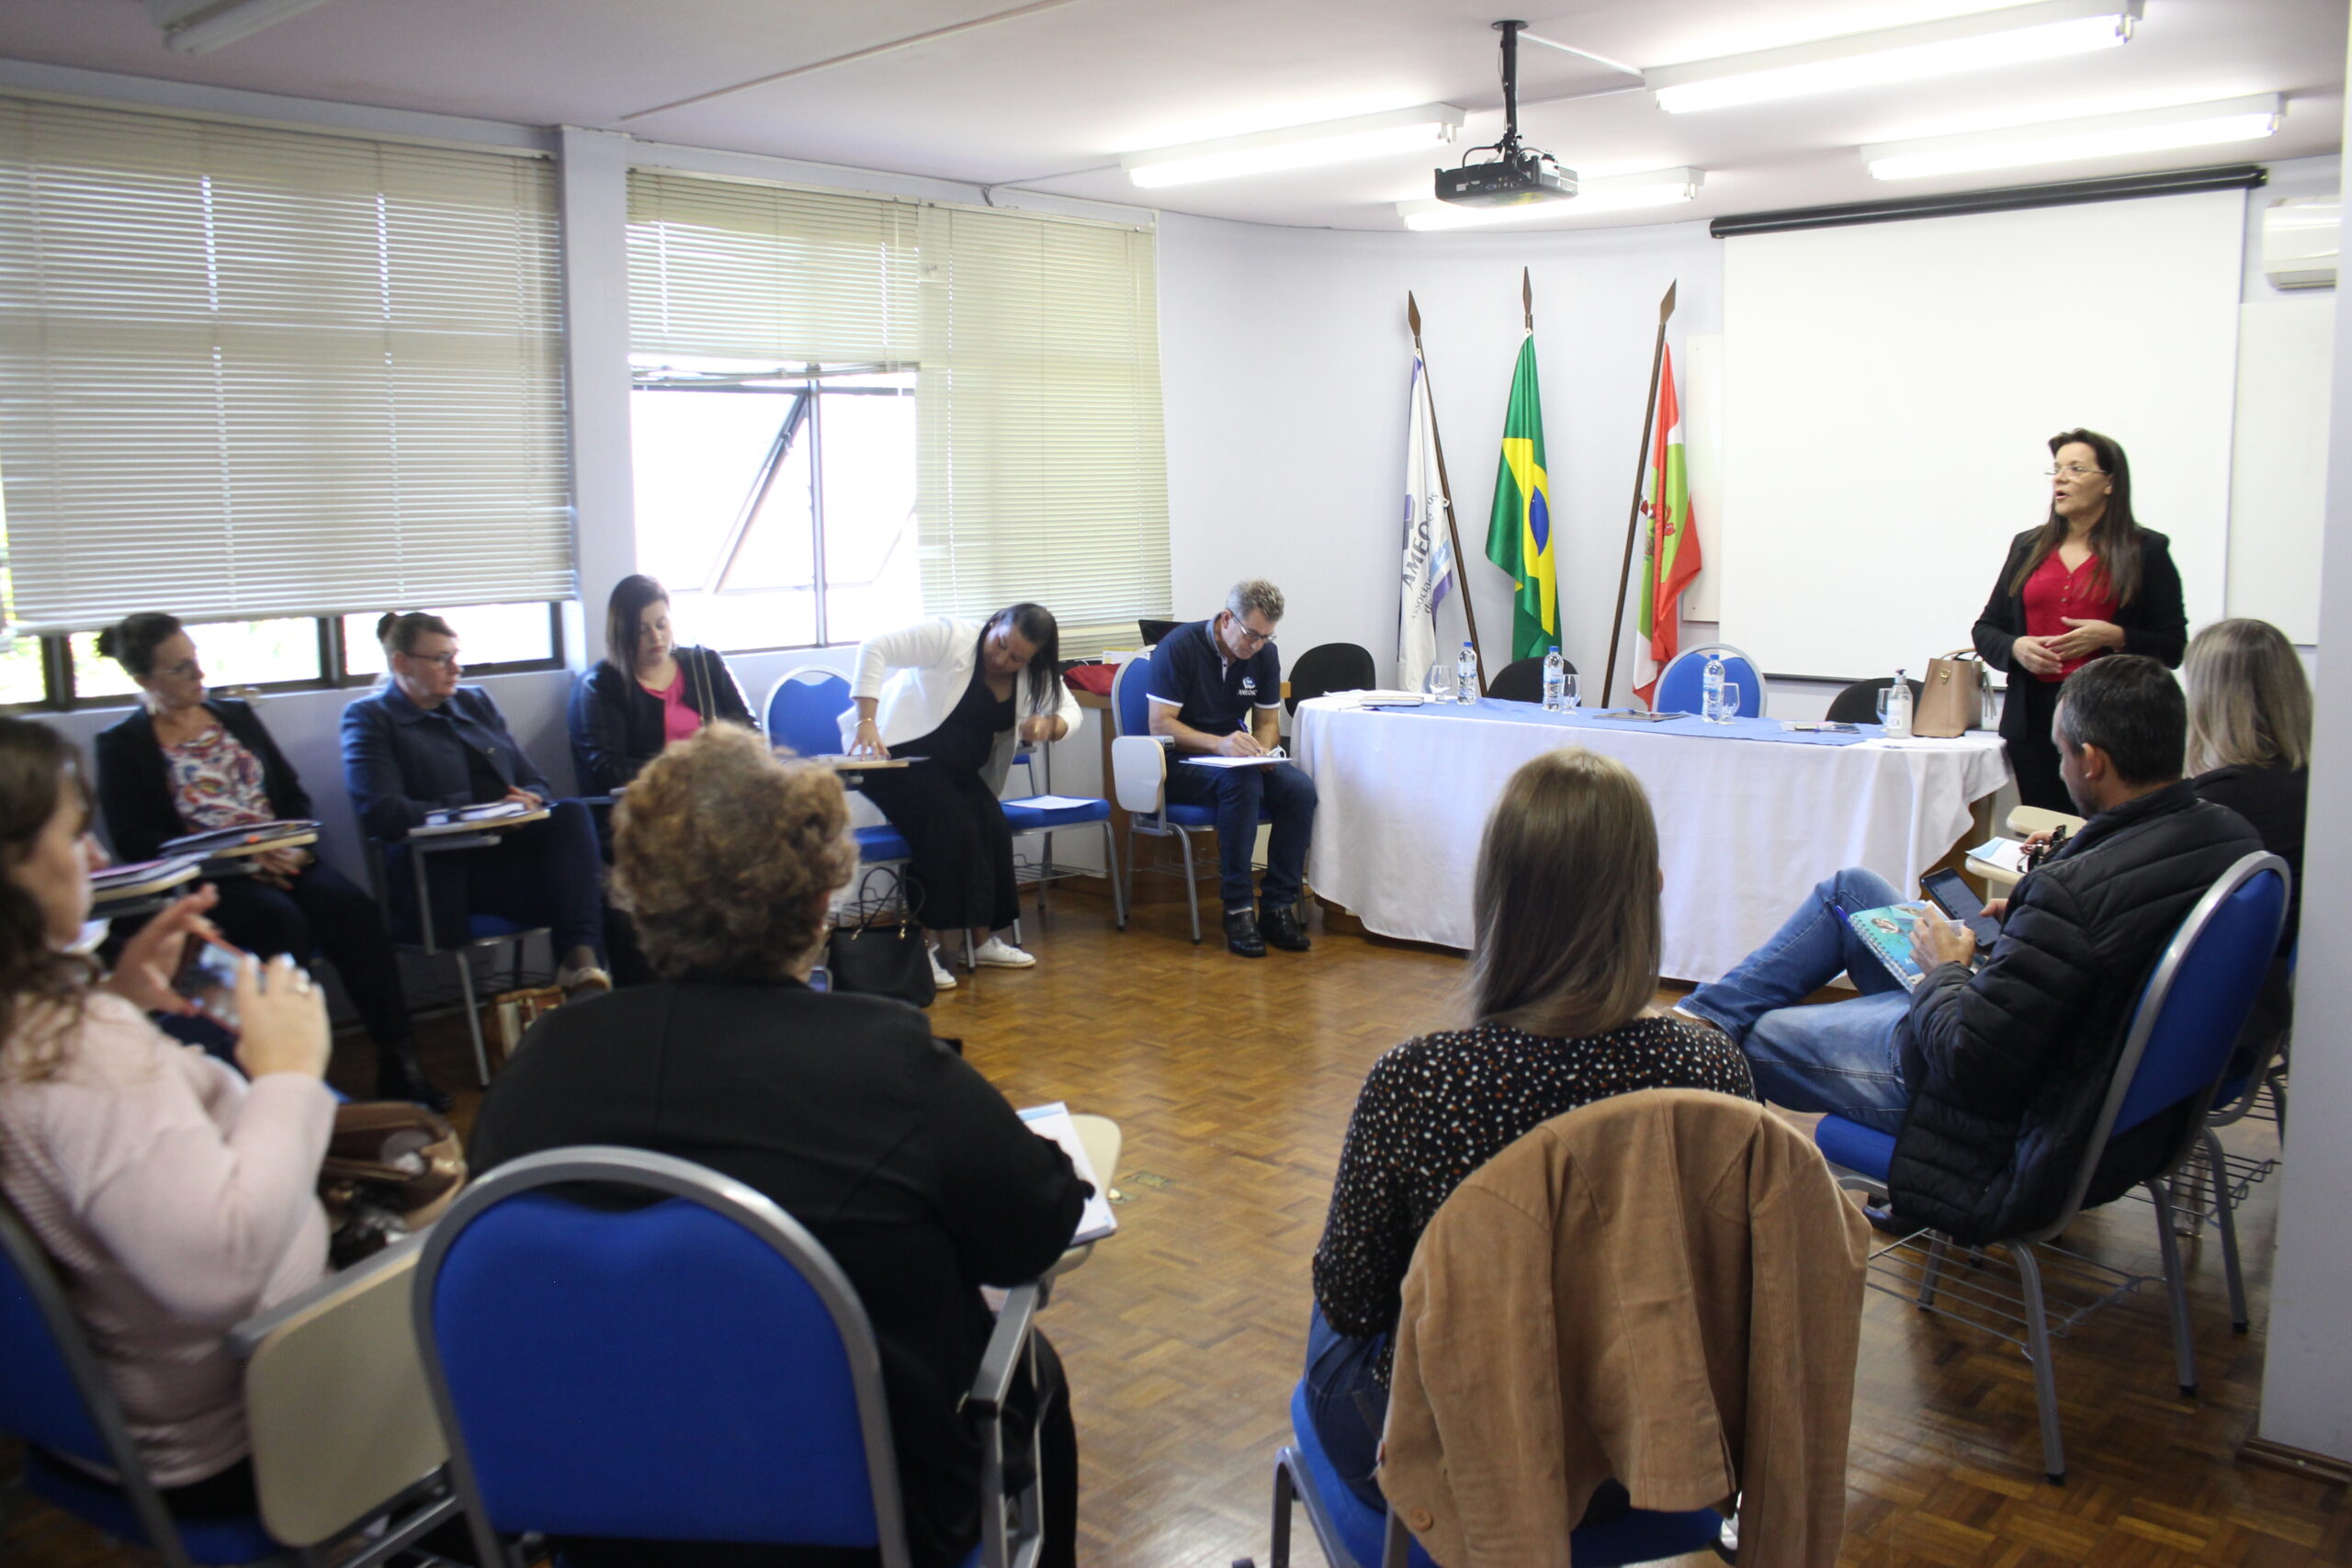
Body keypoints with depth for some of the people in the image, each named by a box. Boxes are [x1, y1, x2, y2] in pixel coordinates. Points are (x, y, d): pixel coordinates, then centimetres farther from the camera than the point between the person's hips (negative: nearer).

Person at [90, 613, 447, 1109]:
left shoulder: (236, 715, 19)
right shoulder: (122, 745, 5)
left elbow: (293, 792, 16)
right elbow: (134, 840, -6)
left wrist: (292, 846, -6)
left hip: (281, 860, 4)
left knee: (353, 909, -26)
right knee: (281, 920, -35)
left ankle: (399, 1059, -28)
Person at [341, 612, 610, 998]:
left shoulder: (476, 702, 24)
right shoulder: (369, 718, 6)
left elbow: (536, 782, 20)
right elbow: (382, 814, -10)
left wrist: (527, 802, -7)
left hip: (510, 843, 5)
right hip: (447, 872, -5)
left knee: (571, 812, -30)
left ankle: (582, 957, -41)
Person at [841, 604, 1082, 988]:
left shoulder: (1034, 673, 1)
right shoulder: (952, 637, -19)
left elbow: (1071, 710, 4)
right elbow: (875, 648, -25)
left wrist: (1049, 723, -21)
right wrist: (867, 720, -35)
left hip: (959, 771, 6)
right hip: (899, 755, -6)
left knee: (993, 827, -19)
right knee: (951, 824, -30)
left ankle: (983, 939, -7)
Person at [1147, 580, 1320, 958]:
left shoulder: (1265, 654, 4)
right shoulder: (1180, 646, -14)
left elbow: (1268, 722, 12)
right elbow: (1160, 724, -18)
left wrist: (1262, 750, -13)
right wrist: (1218, 744, -31)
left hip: (1235, 759, 6)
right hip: (1181, 763, -6)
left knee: (1300, 789, -24)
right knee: (1242, 782, -37)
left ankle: (1278, 906, -18)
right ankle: (1238, 909, -31)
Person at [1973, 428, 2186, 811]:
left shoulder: (2147, 550, 4)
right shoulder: (2027, 547, 15)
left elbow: (2174, 646, 2)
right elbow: (1986, 628, 17)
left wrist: (2113, 637, -15)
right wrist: (2016, 648, -4)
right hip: (2034, 718, 4)